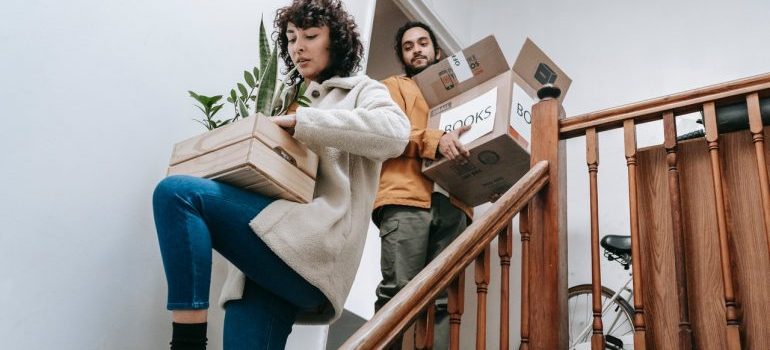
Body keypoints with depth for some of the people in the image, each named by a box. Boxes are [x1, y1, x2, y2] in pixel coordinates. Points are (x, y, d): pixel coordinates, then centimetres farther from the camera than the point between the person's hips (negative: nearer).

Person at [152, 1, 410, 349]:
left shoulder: (361, 90, 15)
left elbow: (394, 133, -11)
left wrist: (301, 121, -10)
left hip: (315, 245, -6)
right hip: (272, 245, 6)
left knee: (176, 192, -21)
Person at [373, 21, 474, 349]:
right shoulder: (394, 86, 22)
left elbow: (468, 138, 27)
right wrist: (435, 140, -15)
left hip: (452, 203, 4)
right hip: (407, 199, -4)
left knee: (443, 299, -6)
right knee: (397, 293, -15)